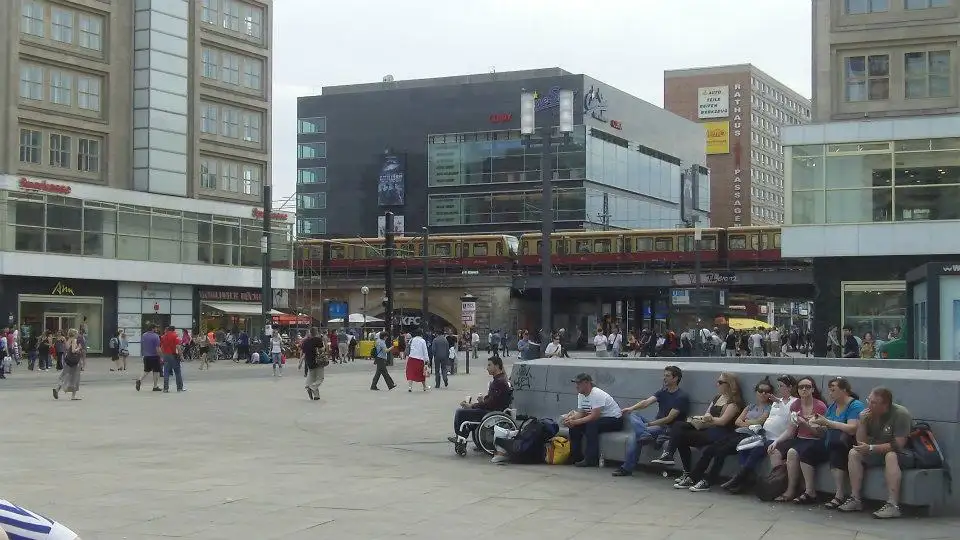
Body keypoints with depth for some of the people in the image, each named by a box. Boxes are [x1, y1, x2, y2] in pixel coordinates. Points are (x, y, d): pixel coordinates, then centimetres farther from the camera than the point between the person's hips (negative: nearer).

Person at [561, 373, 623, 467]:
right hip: (598, 418, 9)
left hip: (615, 420, -9)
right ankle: (576, 457, 0)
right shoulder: (581, 395, 3)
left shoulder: (597, 395, -25)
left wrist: (575, 422, -33)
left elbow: (595, 416, -32)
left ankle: (591, 459, -31)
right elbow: (581, 413, 3)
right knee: (574, 426, -7)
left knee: (591, 425, -34)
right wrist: (570, 419, -19)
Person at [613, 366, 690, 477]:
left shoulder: (681, 397, -9)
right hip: (656, 424, 8)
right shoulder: (663, 392, 14)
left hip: (667, 428, -8)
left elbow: (669, 419, -15)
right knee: (633, 416, -17)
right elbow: (647, 402, -3)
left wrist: (649, 424, -15)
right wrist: (631, 408, -22)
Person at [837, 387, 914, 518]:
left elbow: (898, 445, -25)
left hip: (904, 454, -7)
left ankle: (893, 505, -41)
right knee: (854, 453, -11)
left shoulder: (900, 414, -19)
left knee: (891, 456, -38)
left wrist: (871, 448, -27)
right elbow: (861, 442, 0)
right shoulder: (870, 414, -1)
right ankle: (855, 499, -11)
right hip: (879, 452, 7)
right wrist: (862, 422, -16)